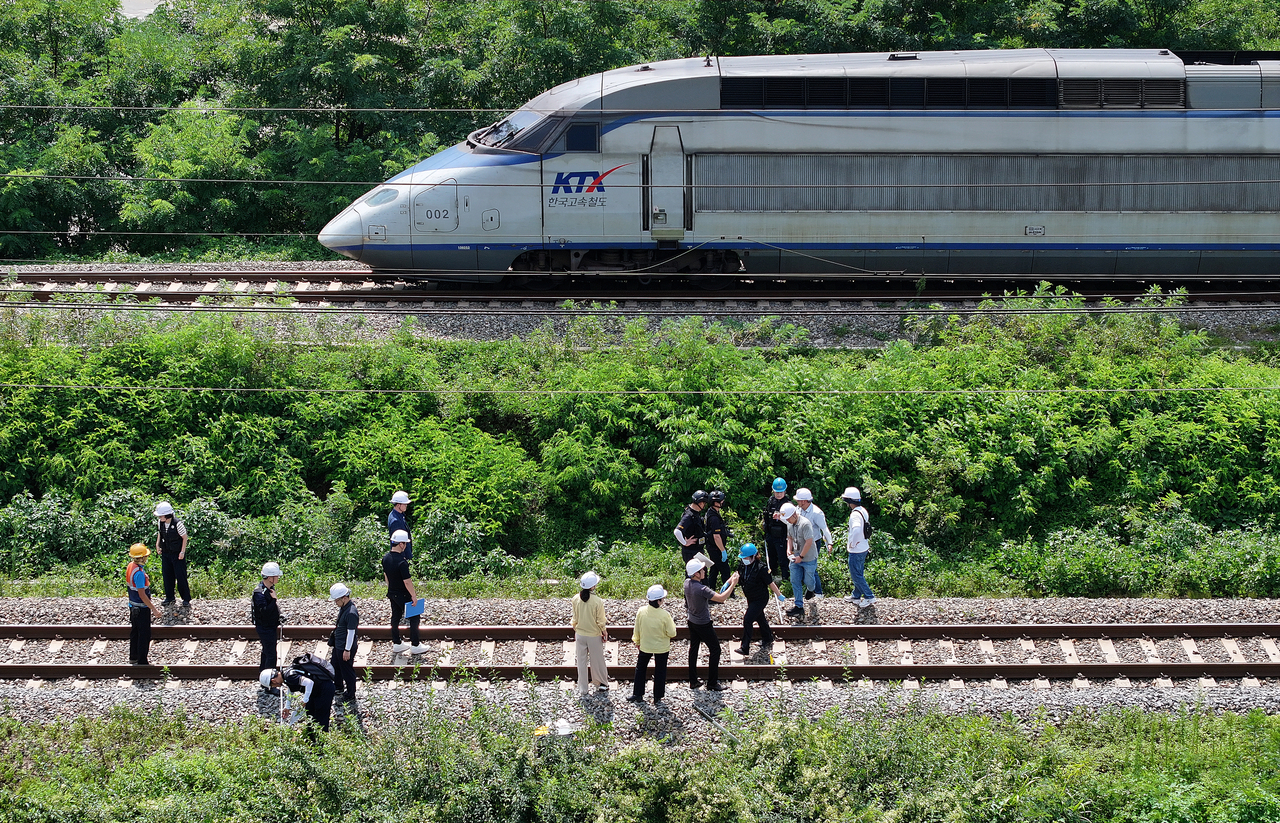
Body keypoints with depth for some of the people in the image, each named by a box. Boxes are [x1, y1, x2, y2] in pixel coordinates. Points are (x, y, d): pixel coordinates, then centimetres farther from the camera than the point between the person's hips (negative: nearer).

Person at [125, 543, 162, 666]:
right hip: (141, 608, -10)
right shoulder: (139, 573, -28)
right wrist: (154, 609, -21)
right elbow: (142, 594, -26)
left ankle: (133, 657, 33)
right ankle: (142, 661, 5)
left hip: (133, 606, 10)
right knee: (144, 635, 0)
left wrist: (149, 600, 27)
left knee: (135, 632, 21)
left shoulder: (130, 566, 2)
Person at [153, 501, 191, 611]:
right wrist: (157, 544, 7)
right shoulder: (161, 523, -5)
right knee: (167, 576, 12)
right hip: (166, 553, 6)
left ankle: (186, 600, 7)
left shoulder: (177, 524, -23)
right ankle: (169, 598, 27)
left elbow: (184, 537, -12)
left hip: (177, 555, -6)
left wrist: (182, 552, -14)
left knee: (181, 577, -3)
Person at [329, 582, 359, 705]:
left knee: (347, 672, 5)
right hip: (338, 645, 11)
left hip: (346, 647, -11)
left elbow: (351, 632, -25)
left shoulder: (351, 613, -29)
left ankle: (350, 697, 20)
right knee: (336, 668, 29)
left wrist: (347, 650, -21)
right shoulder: (343, 608, 0)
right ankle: (338, 689, 52)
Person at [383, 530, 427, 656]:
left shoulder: (386, 559, -3)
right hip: (403, 595, -8)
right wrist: (414, 596, -14)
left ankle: (396, 644, 26)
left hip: (392, 593, 8)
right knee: (414, 617, 5)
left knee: (395, 617, 18)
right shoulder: (401, 562, -28)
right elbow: (407, 581, -25)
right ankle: (415, 646, 11)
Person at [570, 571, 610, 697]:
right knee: (597, 660, 18)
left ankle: (583, 690, 17)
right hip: (594, 635, -3)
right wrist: (605, 633, 4)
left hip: (580, 634, 3)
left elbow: (575, 619, 0)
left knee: (581, 662, 12)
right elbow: (601, 621, -13)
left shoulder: (576, 599, -11)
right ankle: (601, 683, 36)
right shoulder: (598, 601, -22)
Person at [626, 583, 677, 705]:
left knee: (640, 669, 20)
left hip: (645, 647, 2)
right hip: (661, 648, -2)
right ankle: (657, 698, 18)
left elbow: (637, 631, -3)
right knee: (660, 672, 13)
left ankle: (637, 694, 28)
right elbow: (672, 633, -16)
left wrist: (637, 642, 13)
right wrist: (672, 623, 3)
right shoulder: (665, 615, -24)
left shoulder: (641, 611, -16)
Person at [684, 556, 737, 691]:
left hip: (692, 622, 8)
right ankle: (712, 683, 8)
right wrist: (733, 585, -21)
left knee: (693, 649, 17)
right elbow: (721, 598, -30)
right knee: (715, 650, 5)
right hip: (703, 624, -8)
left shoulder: (687, 583, -7)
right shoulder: (702, 589, -32)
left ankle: (693, 681, 24)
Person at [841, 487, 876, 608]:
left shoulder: (855, 515, -25)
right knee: (859, 573, 21)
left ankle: (869, 596, 4)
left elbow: (856, 530, -43)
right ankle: (856, 595, 33)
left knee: (856, 575, 0)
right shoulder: (863, 511, 5)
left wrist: (852, 543, -27)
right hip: (864, 547, 10)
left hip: (856, 551, -10)